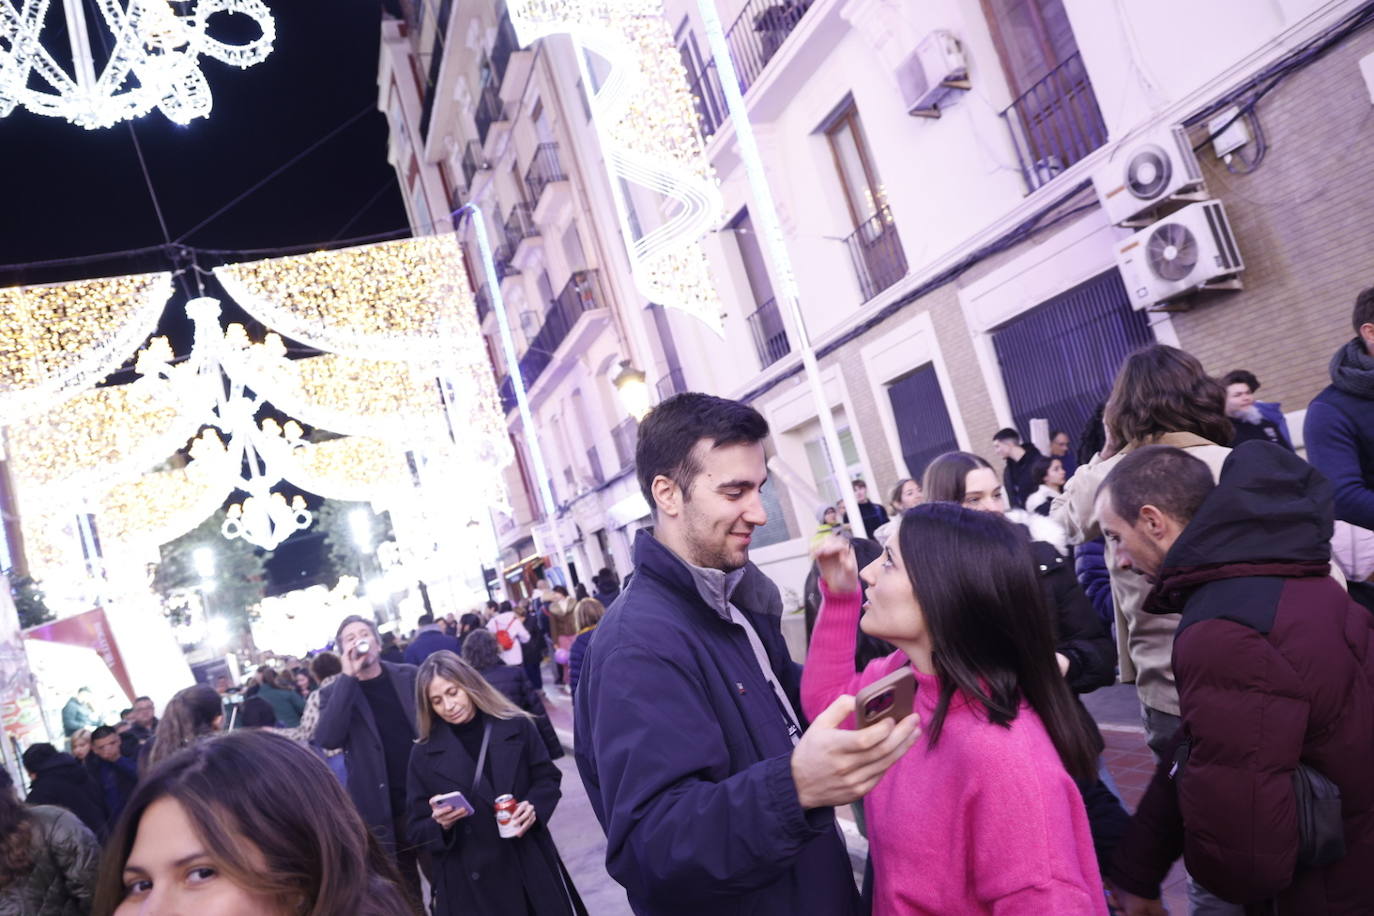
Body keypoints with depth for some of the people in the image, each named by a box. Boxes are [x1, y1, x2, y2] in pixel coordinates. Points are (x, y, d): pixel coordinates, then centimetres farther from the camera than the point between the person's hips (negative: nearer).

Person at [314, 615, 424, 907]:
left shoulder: (409, 676, 2)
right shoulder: (335, 693, -3)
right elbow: (328, 739, -21)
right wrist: (348, 677, -22)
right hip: (383, 812, -1)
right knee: (406, 894, 12)